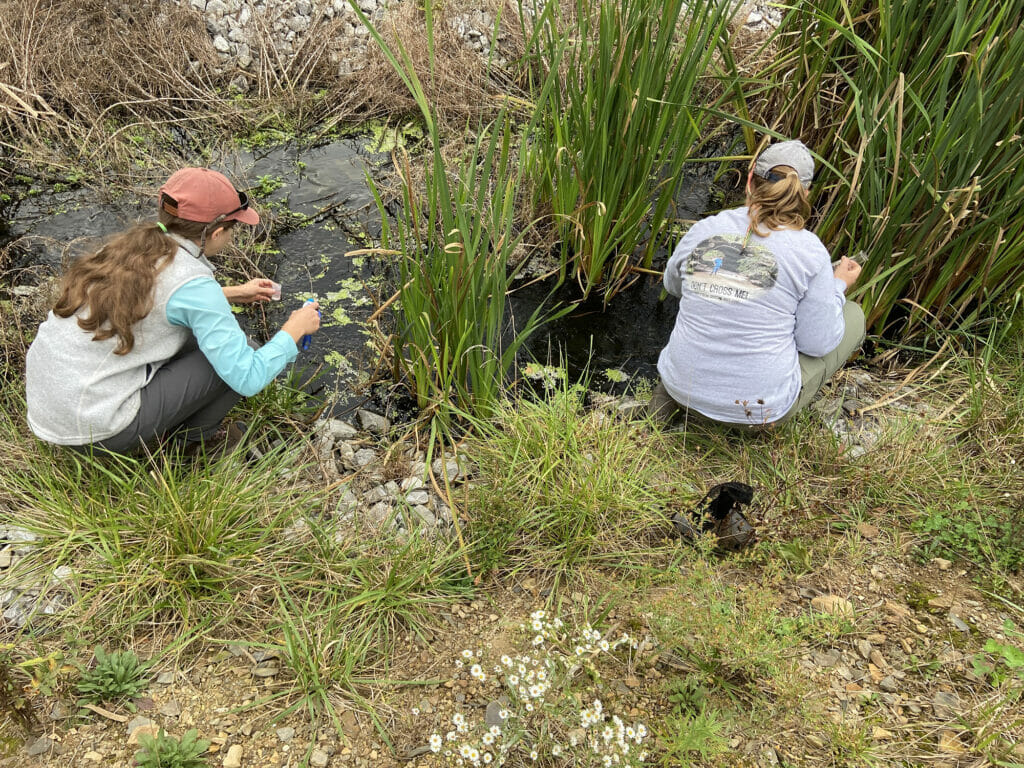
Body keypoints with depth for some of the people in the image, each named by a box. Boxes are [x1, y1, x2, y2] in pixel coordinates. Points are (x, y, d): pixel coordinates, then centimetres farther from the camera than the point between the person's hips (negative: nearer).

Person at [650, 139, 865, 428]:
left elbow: (674, 285, 15)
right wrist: (839, 286, 11)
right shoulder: (809, 251, -13)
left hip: (685, 386, 3)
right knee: (852, 315, 18)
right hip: (761, 406, -3)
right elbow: (817, 344, -6)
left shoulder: (703, 230, -5)